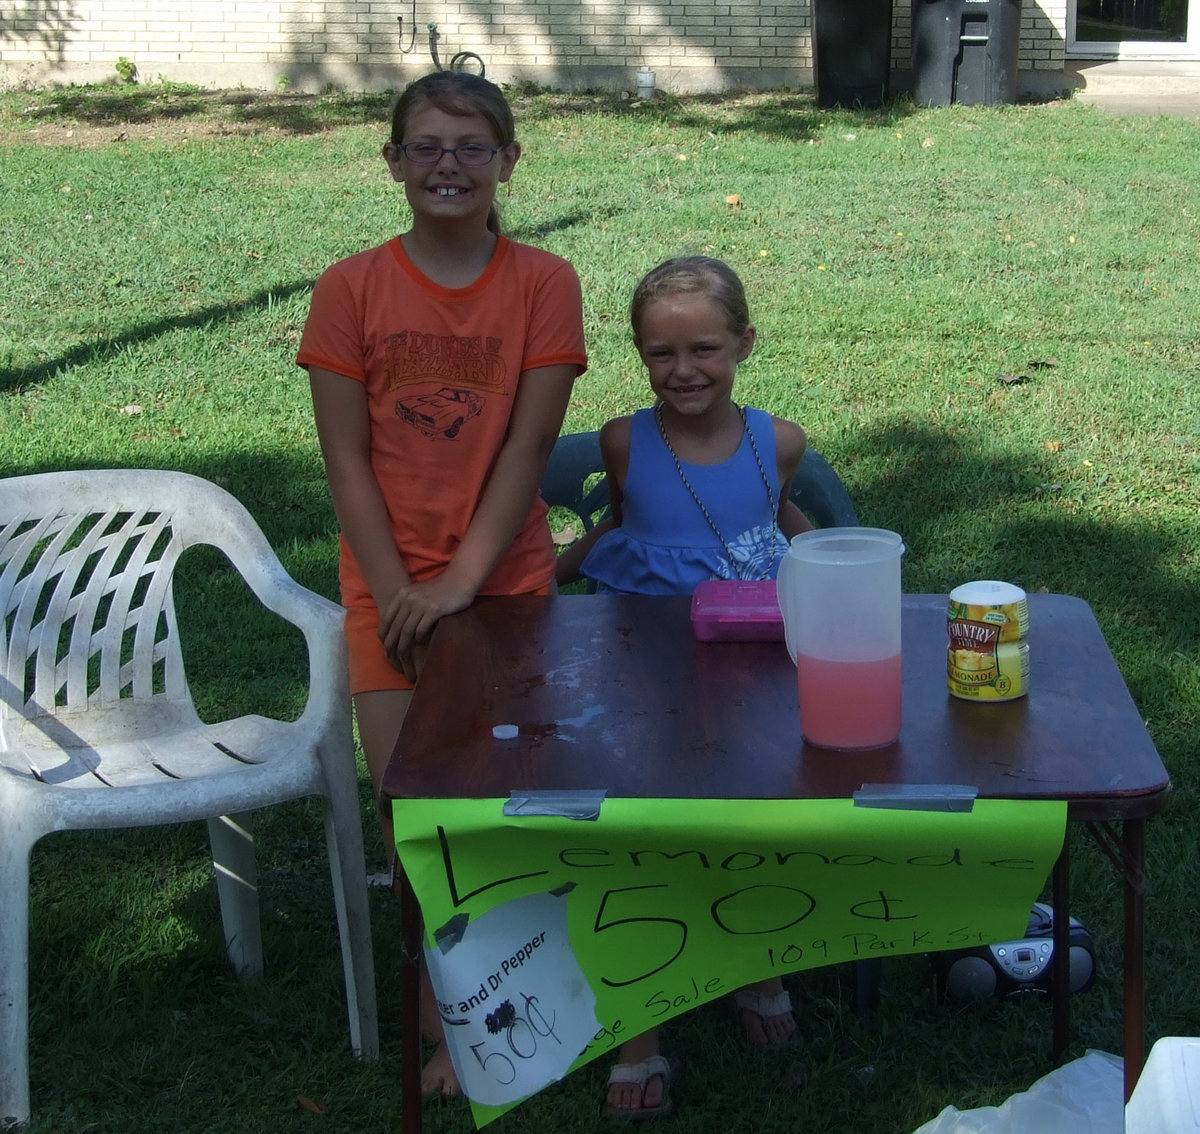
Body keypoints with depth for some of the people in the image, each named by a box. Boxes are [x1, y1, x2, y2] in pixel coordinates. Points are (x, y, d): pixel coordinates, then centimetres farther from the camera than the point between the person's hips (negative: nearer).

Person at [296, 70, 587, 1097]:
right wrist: (399, 590, -10)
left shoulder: (542, 283, -3)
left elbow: (529, 444, -8)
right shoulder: (352, 288, -1)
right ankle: (448, 1015, 21)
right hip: (388, 586, 1)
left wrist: (463, 581, -14)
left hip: (505, 578, 0)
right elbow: (346, 456, -3)